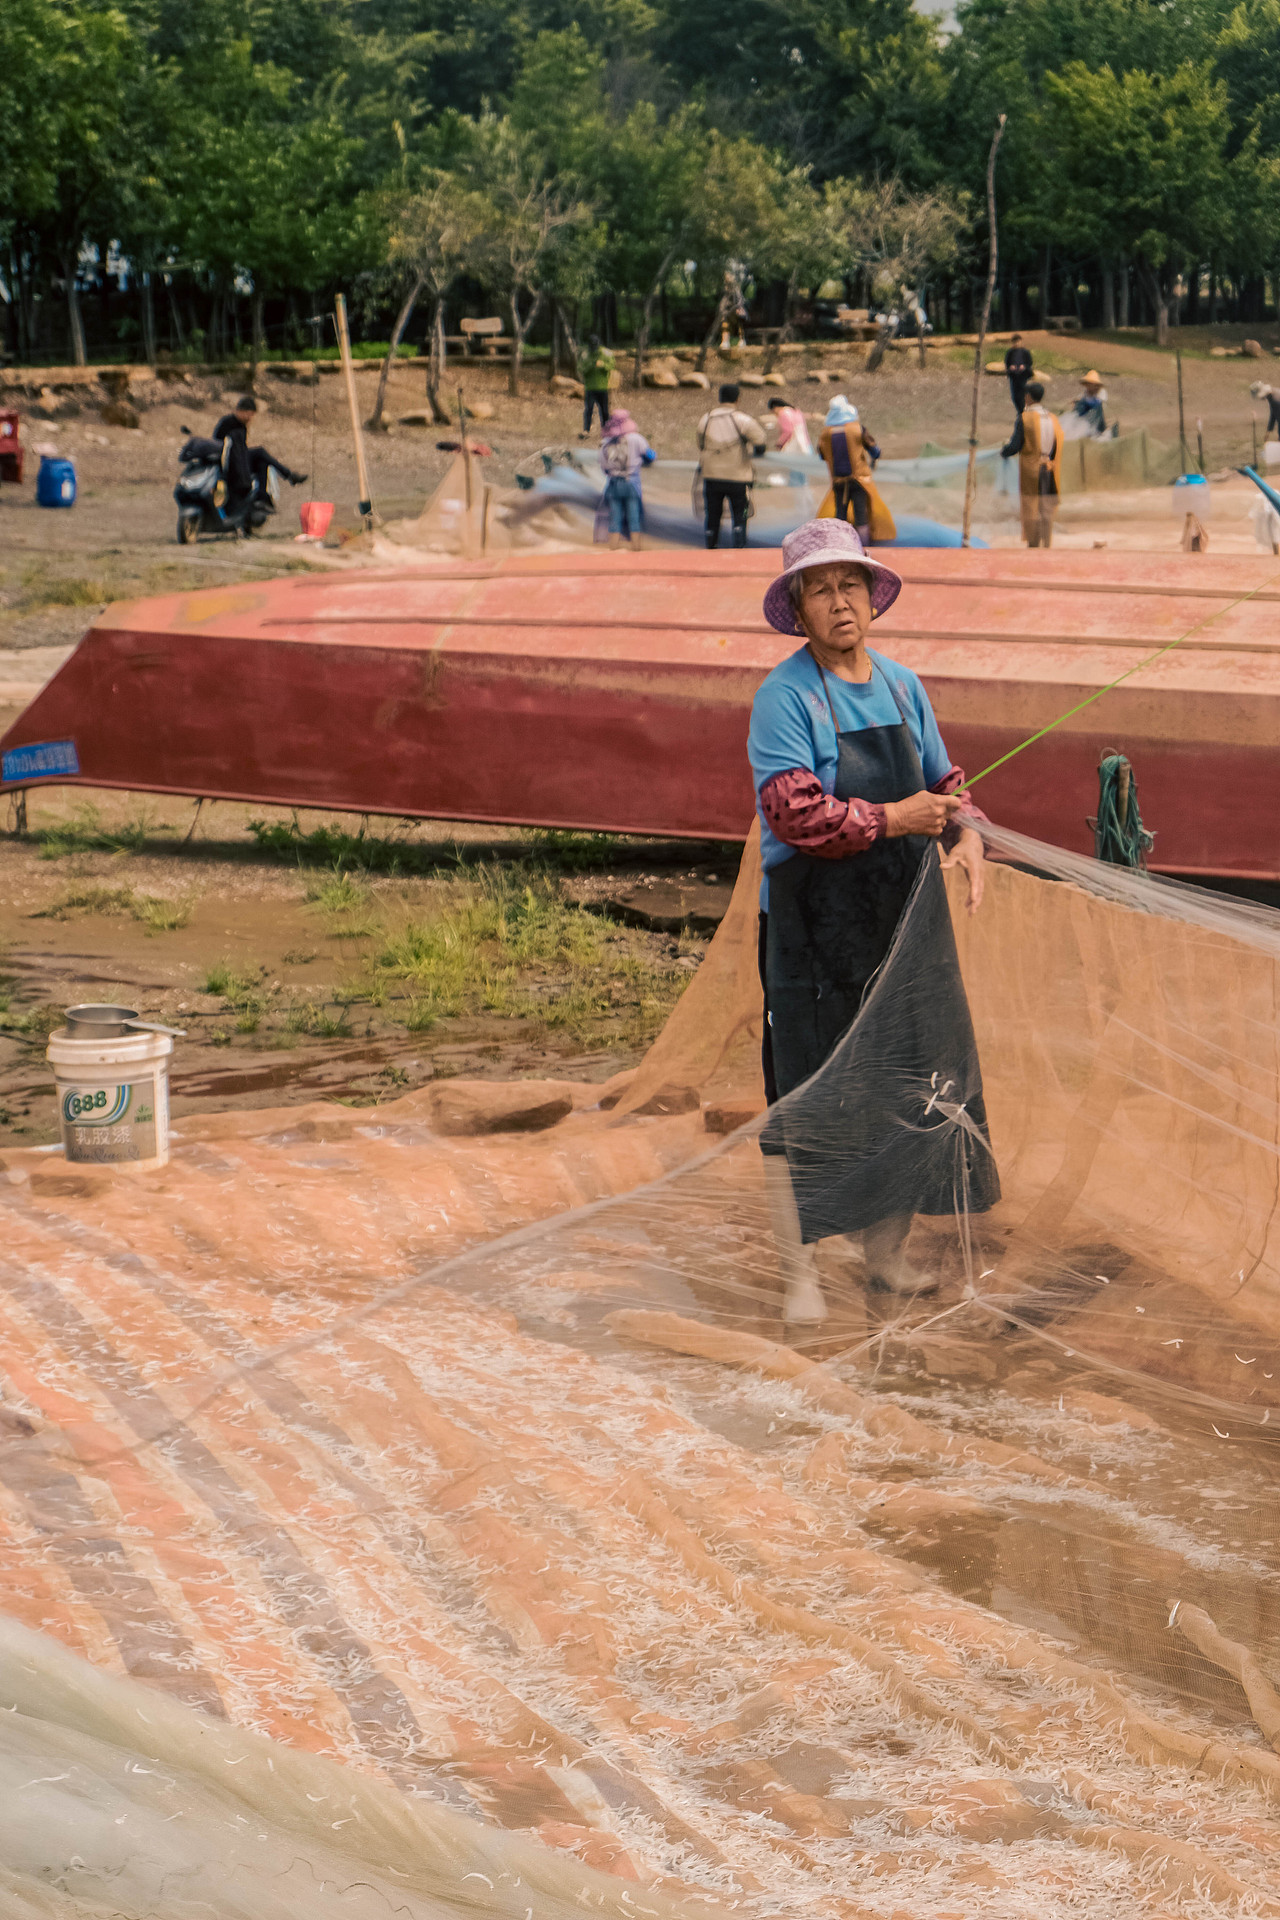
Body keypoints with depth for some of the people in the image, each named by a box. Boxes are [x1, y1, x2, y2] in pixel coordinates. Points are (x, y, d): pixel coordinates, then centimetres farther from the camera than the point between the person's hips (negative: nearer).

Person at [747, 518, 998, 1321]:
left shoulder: (903, 686, 9)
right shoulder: (785, 697, -11)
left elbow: (944, 781, 16)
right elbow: (794, 811, -21)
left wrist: (966, 831, -4)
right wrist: (890, 820, -19)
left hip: (905, 920, 6)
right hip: (813, 926, -6)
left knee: (910, 1082, 11)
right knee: (808, 1100, -2)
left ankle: (889, 1249, 27)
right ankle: (801, 1270, 8)